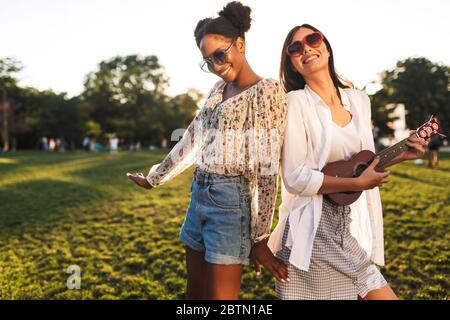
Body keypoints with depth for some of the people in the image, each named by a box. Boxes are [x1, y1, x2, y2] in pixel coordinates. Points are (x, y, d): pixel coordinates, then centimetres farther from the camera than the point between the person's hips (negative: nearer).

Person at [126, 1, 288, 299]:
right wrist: (155, 177, 25)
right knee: (195, 291, 17)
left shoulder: (267, 90, -10)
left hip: (231, 201, -8)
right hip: (200, 196, 8)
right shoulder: (218, 89, 14)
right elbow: (193, 138, 19)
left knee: (220, 295, 2)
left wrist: (261, 238, -16)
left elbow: (267, 169, -15)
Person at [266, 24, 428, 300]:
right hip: (314, 229, -6)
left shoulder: (359, 100, 8)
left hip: (354, 226, 6)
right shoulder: (296, 102, -10)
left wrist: (399, 155, 4)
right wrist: (356, 184, -17)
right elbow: (295, 178, -16)